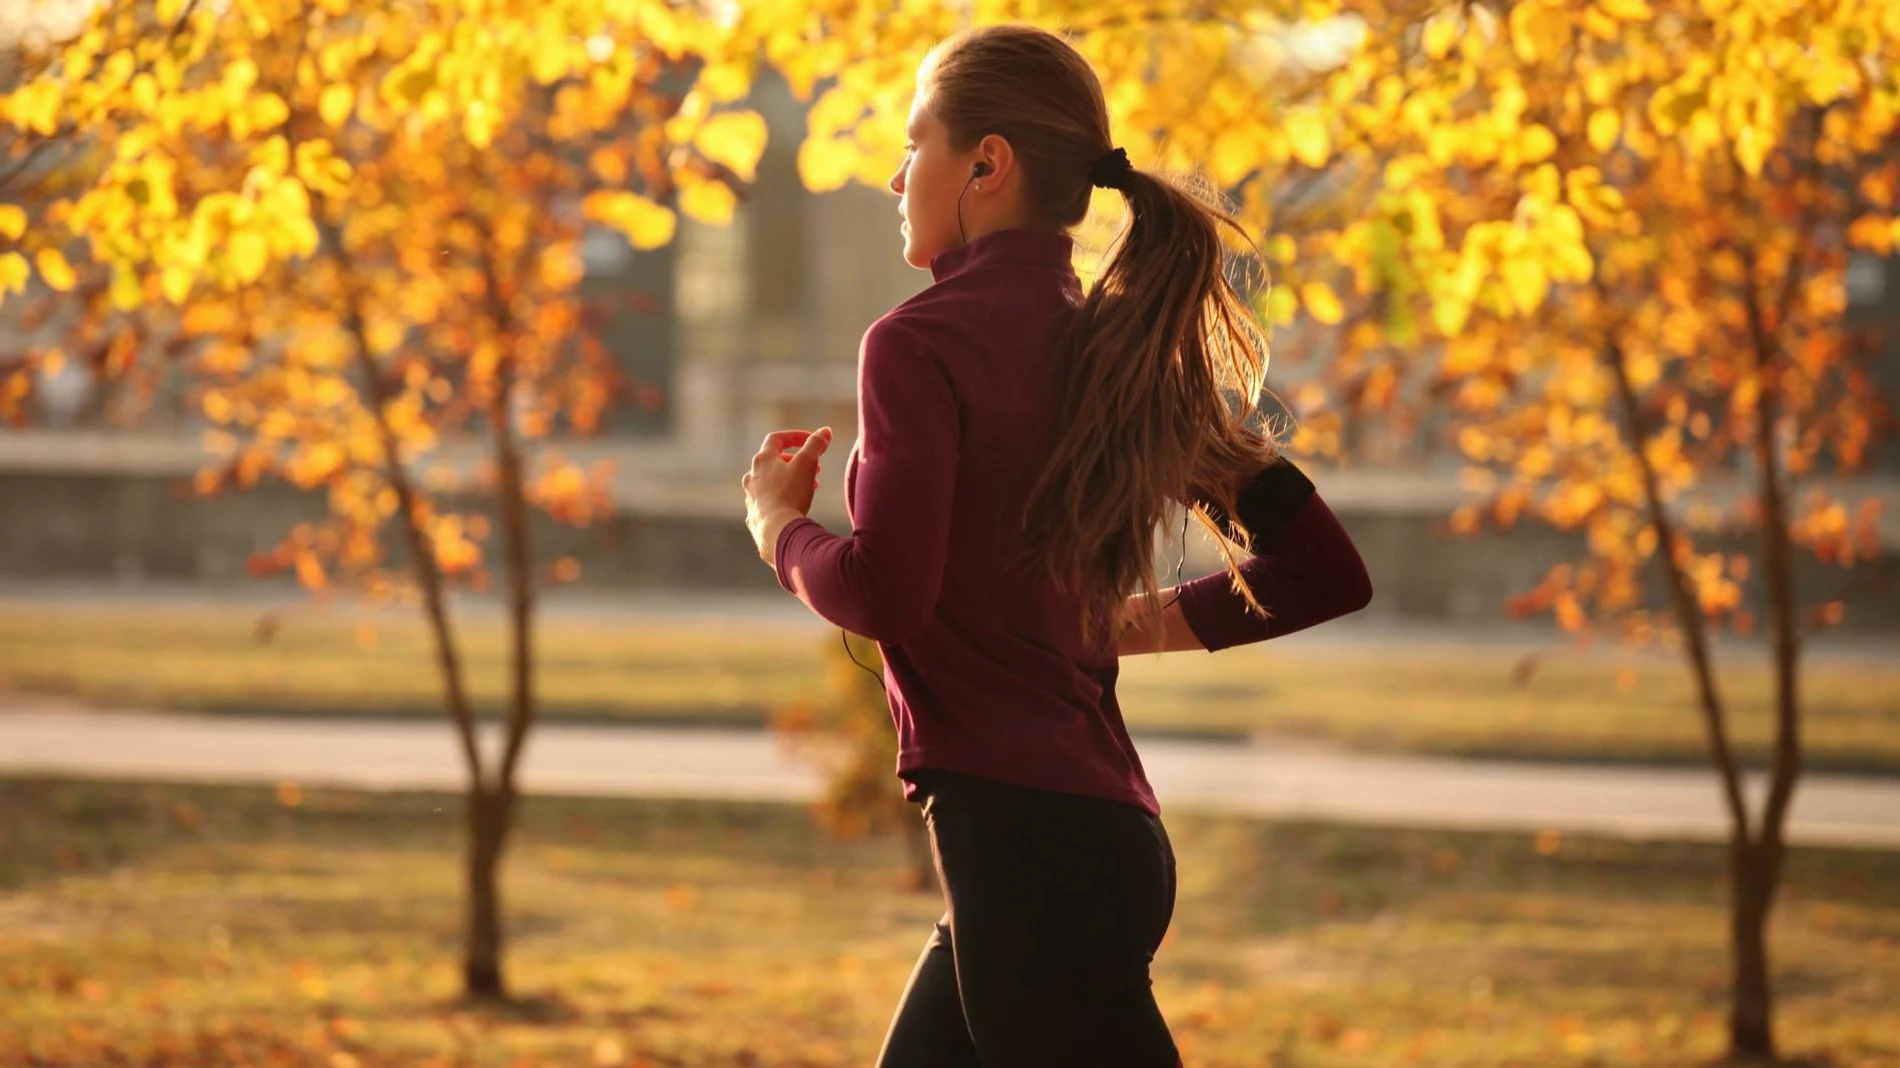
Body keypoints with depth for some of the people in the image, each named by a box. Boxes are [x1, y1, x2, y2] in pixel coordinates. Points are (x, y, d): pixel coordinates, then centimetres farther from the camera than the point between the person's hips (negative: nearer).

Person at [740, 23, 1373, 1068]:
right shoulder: (1123, 353, 13)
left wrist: (780, 526, 1)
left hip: (1022, 837, -9)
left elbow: (884, 594, -19)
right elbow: (1325, 572, 13)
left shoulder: (923, 341, -9)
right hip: (1112, 830, 9)